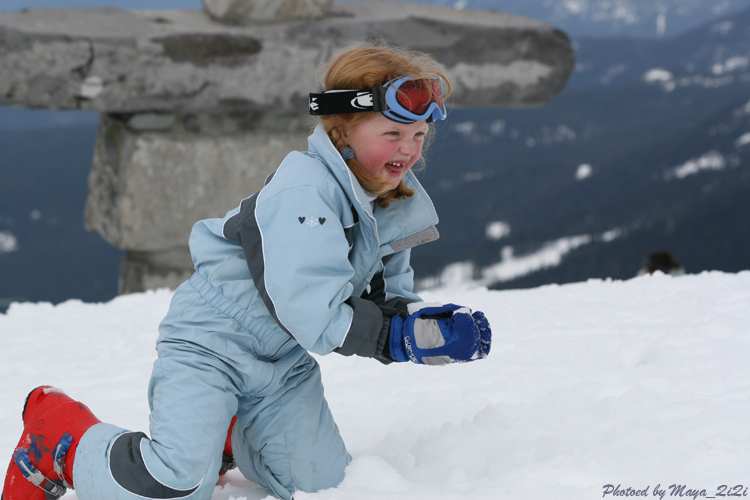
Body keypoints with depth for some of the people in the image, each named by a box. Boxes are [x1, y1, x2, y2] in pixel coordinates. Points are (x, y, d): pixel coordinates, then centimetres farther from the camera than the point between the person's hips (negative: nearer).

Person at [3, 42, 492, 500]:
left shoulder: (396, 208, 1)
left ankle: (223, 434, 28)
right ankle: (59, 439, 3)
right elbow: (314, 314, -32)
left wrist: (433, 321, -18)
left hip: (283, 361, 9)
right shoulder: (302, 193, -27)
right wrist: (406, 336, -29)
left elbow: (388, 299, 3)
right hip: (211, 341, -8)